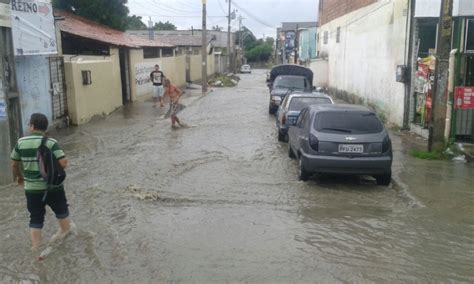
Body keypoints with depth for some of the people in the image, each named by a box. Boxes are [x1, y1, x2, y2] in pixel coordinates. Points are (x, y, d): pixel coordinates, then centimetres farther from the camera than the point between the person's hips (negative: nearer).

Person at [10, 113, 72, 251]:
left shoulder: (21, 142, -3)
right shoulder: (51, 142, -13)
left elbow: (14, 164, 6)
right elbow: (63, 163, -20)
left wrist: (19, 177, 25)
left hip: (31, 188, 2)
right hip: (52, 186, -2)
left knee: (35, 218, 13)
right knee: (61, 210, 22)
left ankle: (36, 247, 16)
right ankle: (66, 232, 41)